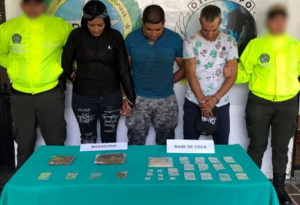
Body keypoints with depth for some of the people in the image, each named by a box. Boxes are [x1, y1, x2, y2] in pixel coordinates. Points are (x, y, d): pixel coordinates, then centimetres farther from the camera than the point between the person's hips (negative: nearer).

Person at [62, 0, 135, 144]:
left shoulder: (115, 36, -5)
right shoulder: (76, 35, -6)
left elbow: (124, 69, -2)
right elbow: (65, 64, 3)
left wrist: (129, 97, -2)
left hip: (111, 97, 0)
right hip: (83, 97, 0)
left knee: (109, 139, 12)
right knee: (88, 139, 13)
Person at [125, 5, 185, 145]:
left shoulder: (175, 39, -6)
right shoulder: (131, 39, -5)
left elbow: (185, 68, 5)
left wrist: (168, 82, 0)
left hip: (166, 101, 0)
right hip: (138, 100, 0)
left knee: (166, 145, 15)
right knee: (135, 145, 10)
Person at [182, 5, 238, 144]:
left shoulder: (229, 42, 0)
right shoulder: (190, 41, -4)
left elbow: (232, 74, -4)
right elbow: (190, 73, -8)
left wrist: (215, 98, -14)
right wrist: (201, 100, -15)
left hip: (220, 103, 1)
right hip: (194, 103, -1)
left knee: (222, 145, 10)